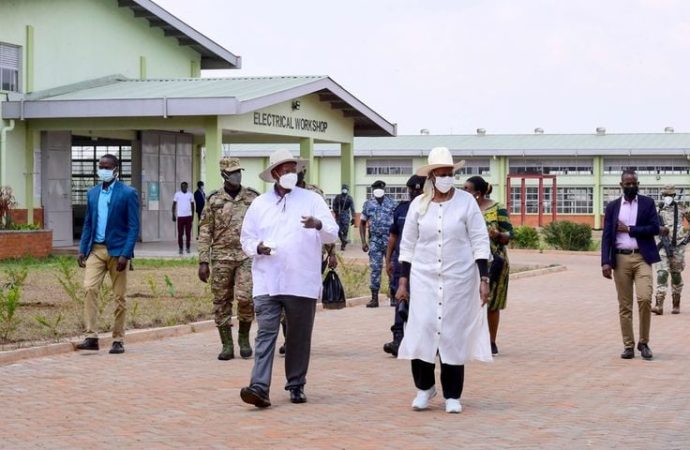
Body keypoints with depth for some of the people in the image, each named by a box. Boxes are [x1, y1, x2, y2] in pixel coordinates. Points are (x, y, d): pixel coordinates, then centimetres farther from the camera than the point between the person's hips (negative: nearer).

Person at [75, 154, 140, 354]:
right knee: (89, 288, -13)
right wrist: (82, 249, 5)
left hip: (116, 251, -4)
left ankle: (118, 340, 11)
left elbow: (133, 227, -8)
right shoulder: (92, 193, 11)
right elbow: (88, 224, 15)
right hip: (96, 249, 4)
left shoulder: (128, 194, -5)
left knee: (119, 297, 2)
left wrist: (125, 254, -16)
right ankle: (91, 337, -13)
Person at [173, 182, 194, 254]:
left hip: (188, 216, 2)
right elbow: (174, 205, 4)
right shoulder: (177, 194, 1)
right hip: (180, 216, -1)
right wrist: (173, 215, -2)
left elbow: (192, 205, 14)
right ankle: (180, 248, 6)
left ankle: (187, 248, 12)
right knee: (180, 233, 0)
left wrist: (193, 215, 10)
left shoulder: (190, 194, 7)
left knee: (188, 233, 2)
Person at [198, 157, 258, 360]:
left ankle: (244, 337, 9)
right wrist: (203, 261, -2)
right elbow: (205, 232, 5)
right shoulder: (214, 200, 6)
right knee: (221, 302, 2)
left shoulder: (253, 198, 6)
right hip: (221, 257, 1)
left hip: (247, 256, -1)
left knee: (246, 297, -13)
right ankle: (227, 345, 11)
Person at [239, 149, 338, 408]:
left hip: (302, 282, 0)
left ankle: (296, 385, 20)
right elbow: (246, 238, 14)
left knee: (299, 337, 7)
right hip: (267, 282, 0)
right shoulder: (259, 204, 11)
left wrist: (318, 225, -22)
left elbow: (333, 234, 0)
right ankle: (259, 388, -17)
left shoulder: (312, 200, 5)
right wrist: (258, 247, -8)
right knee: (265, 333, -9)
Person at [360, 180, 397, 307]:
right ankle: (374, 298, 3)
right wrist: (363, 241, 4)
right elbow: (362, 223, 13)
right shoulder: (368, 204, 8)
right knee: (375, 269, 0)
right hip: (375, 240, 2)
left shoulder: (391, 203, 3)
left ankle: (394, 297, 7)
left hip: (390, 240, -1)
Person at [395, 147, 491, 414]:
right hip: (424, 278, 1)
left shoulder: (466, 202, -1)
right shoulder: (418, 205, 4)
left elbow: (480, 242, -2)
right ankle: (424, 388, 14)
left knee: (454, 336, 1)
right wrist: (403, 281, 6)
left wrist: (484, 279, -8)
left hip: (458, 279, -1)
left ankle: (452, 396, 11)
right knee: (421, 331, -6)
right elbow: (408, 245, 9)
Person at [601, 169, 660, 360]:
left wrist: (629, 229, -7)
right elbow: (606, 235, 4)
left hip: (642, 258, -2)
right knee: (624, 305, 3)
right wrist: (605, 262, -6)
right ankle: (628, 346, 9)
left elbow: (655, 228, -4)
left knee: (645, 299, -15)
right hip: (621, 259, 2)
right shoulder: (612, 207, 9)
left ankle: (644, 342, 1)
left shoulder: (648, 203, 7)